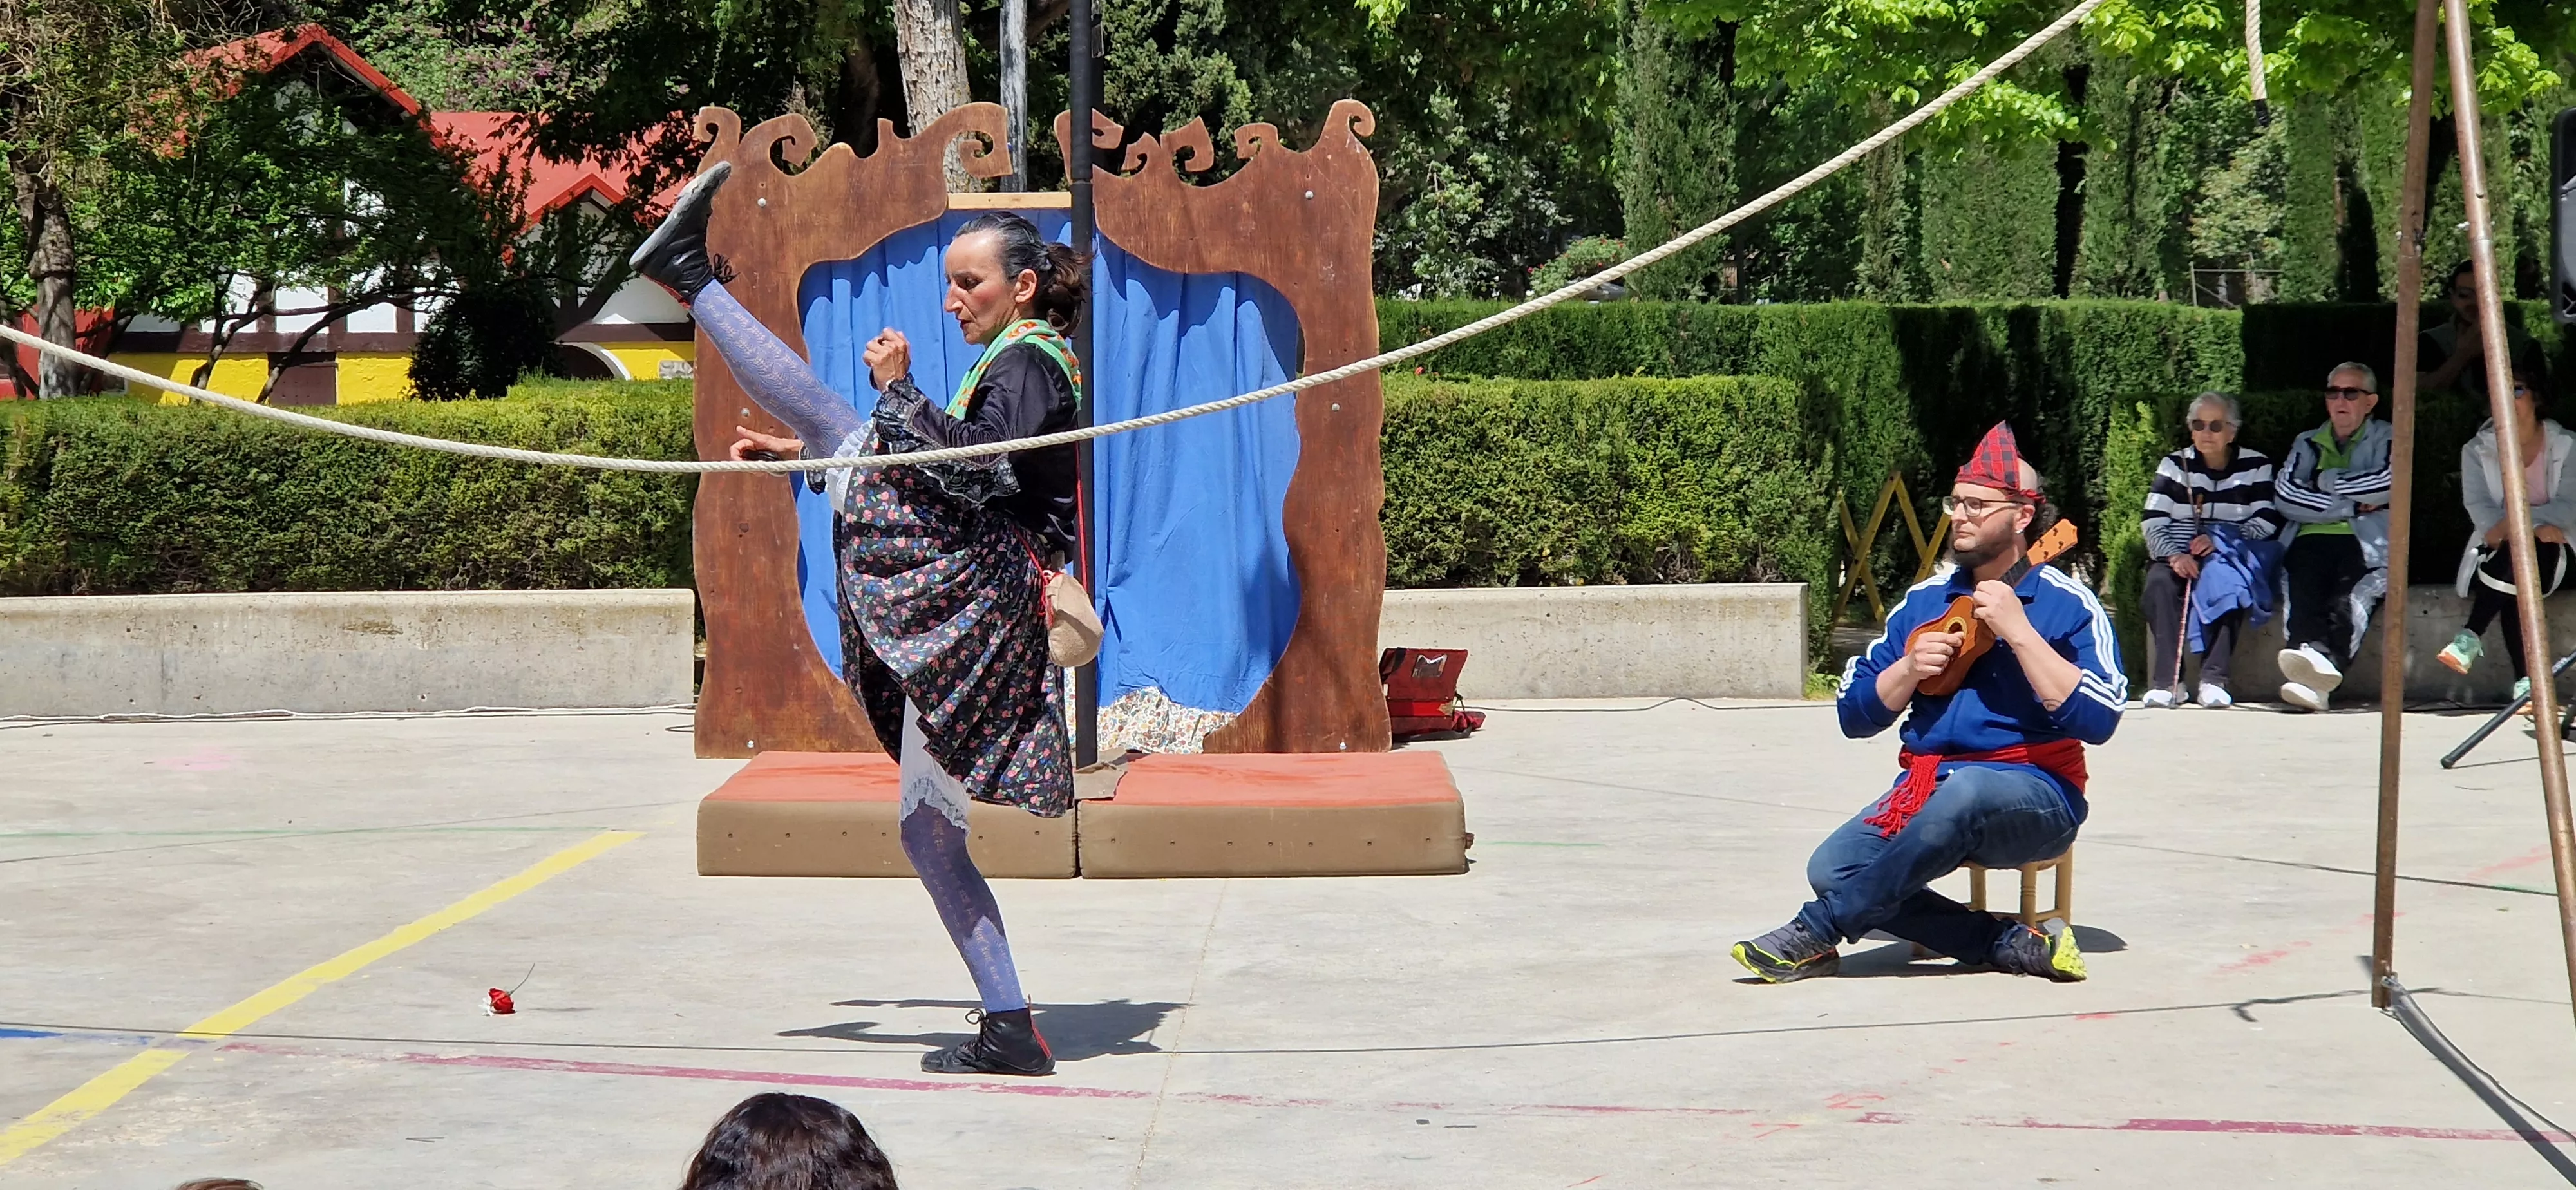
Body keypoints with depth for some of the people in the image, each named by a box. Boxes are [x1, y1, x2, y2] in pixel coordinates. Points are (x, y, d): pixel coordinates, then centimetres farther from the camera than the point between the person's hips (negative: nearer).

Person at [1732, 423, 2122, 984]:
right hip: (1930, 788, 5)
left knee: (1965, 791, -40)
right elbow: (1855, 715, 13)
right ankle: (2012, 944, -16)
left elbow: (2098, 721, -18)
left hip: (2035, 796, -5)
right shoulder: (1927, 599, 12)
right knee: (1834, 867, -23)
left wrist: (2018, 631, -21)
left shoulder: (2067, 604, -3)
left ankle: (1817, 934, -29)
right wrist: (1910, 669, -7)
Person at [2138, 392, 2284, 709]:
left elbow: (2267, 524, -3)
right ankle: (2167, 681, -35)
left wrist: (2218, 540, -18)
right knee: (2160, 582, -32)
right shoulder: (2175, 465, 8)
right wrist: (2174, 555, -22)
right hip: (2180, 555, 1)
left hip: (2234, 557, -1)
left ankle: (2214, 678, -38)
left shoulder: (2255, 466, 5)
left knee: (2225, 580, -36)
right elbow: (2153, 524, -1)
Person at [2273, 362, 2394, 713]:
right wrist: (2351, 506, -2)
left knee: (2351, 598, -36)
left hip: (2366, 545, -2)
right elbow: (2285, 494, 7)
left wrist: (2326, 481, 4)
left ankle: (2324, 662, -64)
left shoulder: (2385, 439, 19)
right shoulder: (2308, 443, 27)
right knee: (2304, 592, -33)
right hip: (2312, 540, 2)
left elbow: (2389, 482, -5)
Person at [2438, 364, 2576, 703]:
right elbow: (2479, 507, -7)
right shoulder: (2477, 451, 10)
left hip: (2549, 553, -1)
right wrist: (2537, 524, -26)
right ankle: (2524, 679, -41)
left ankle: (2471, 637, -34)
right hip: (2497, 554, 1)